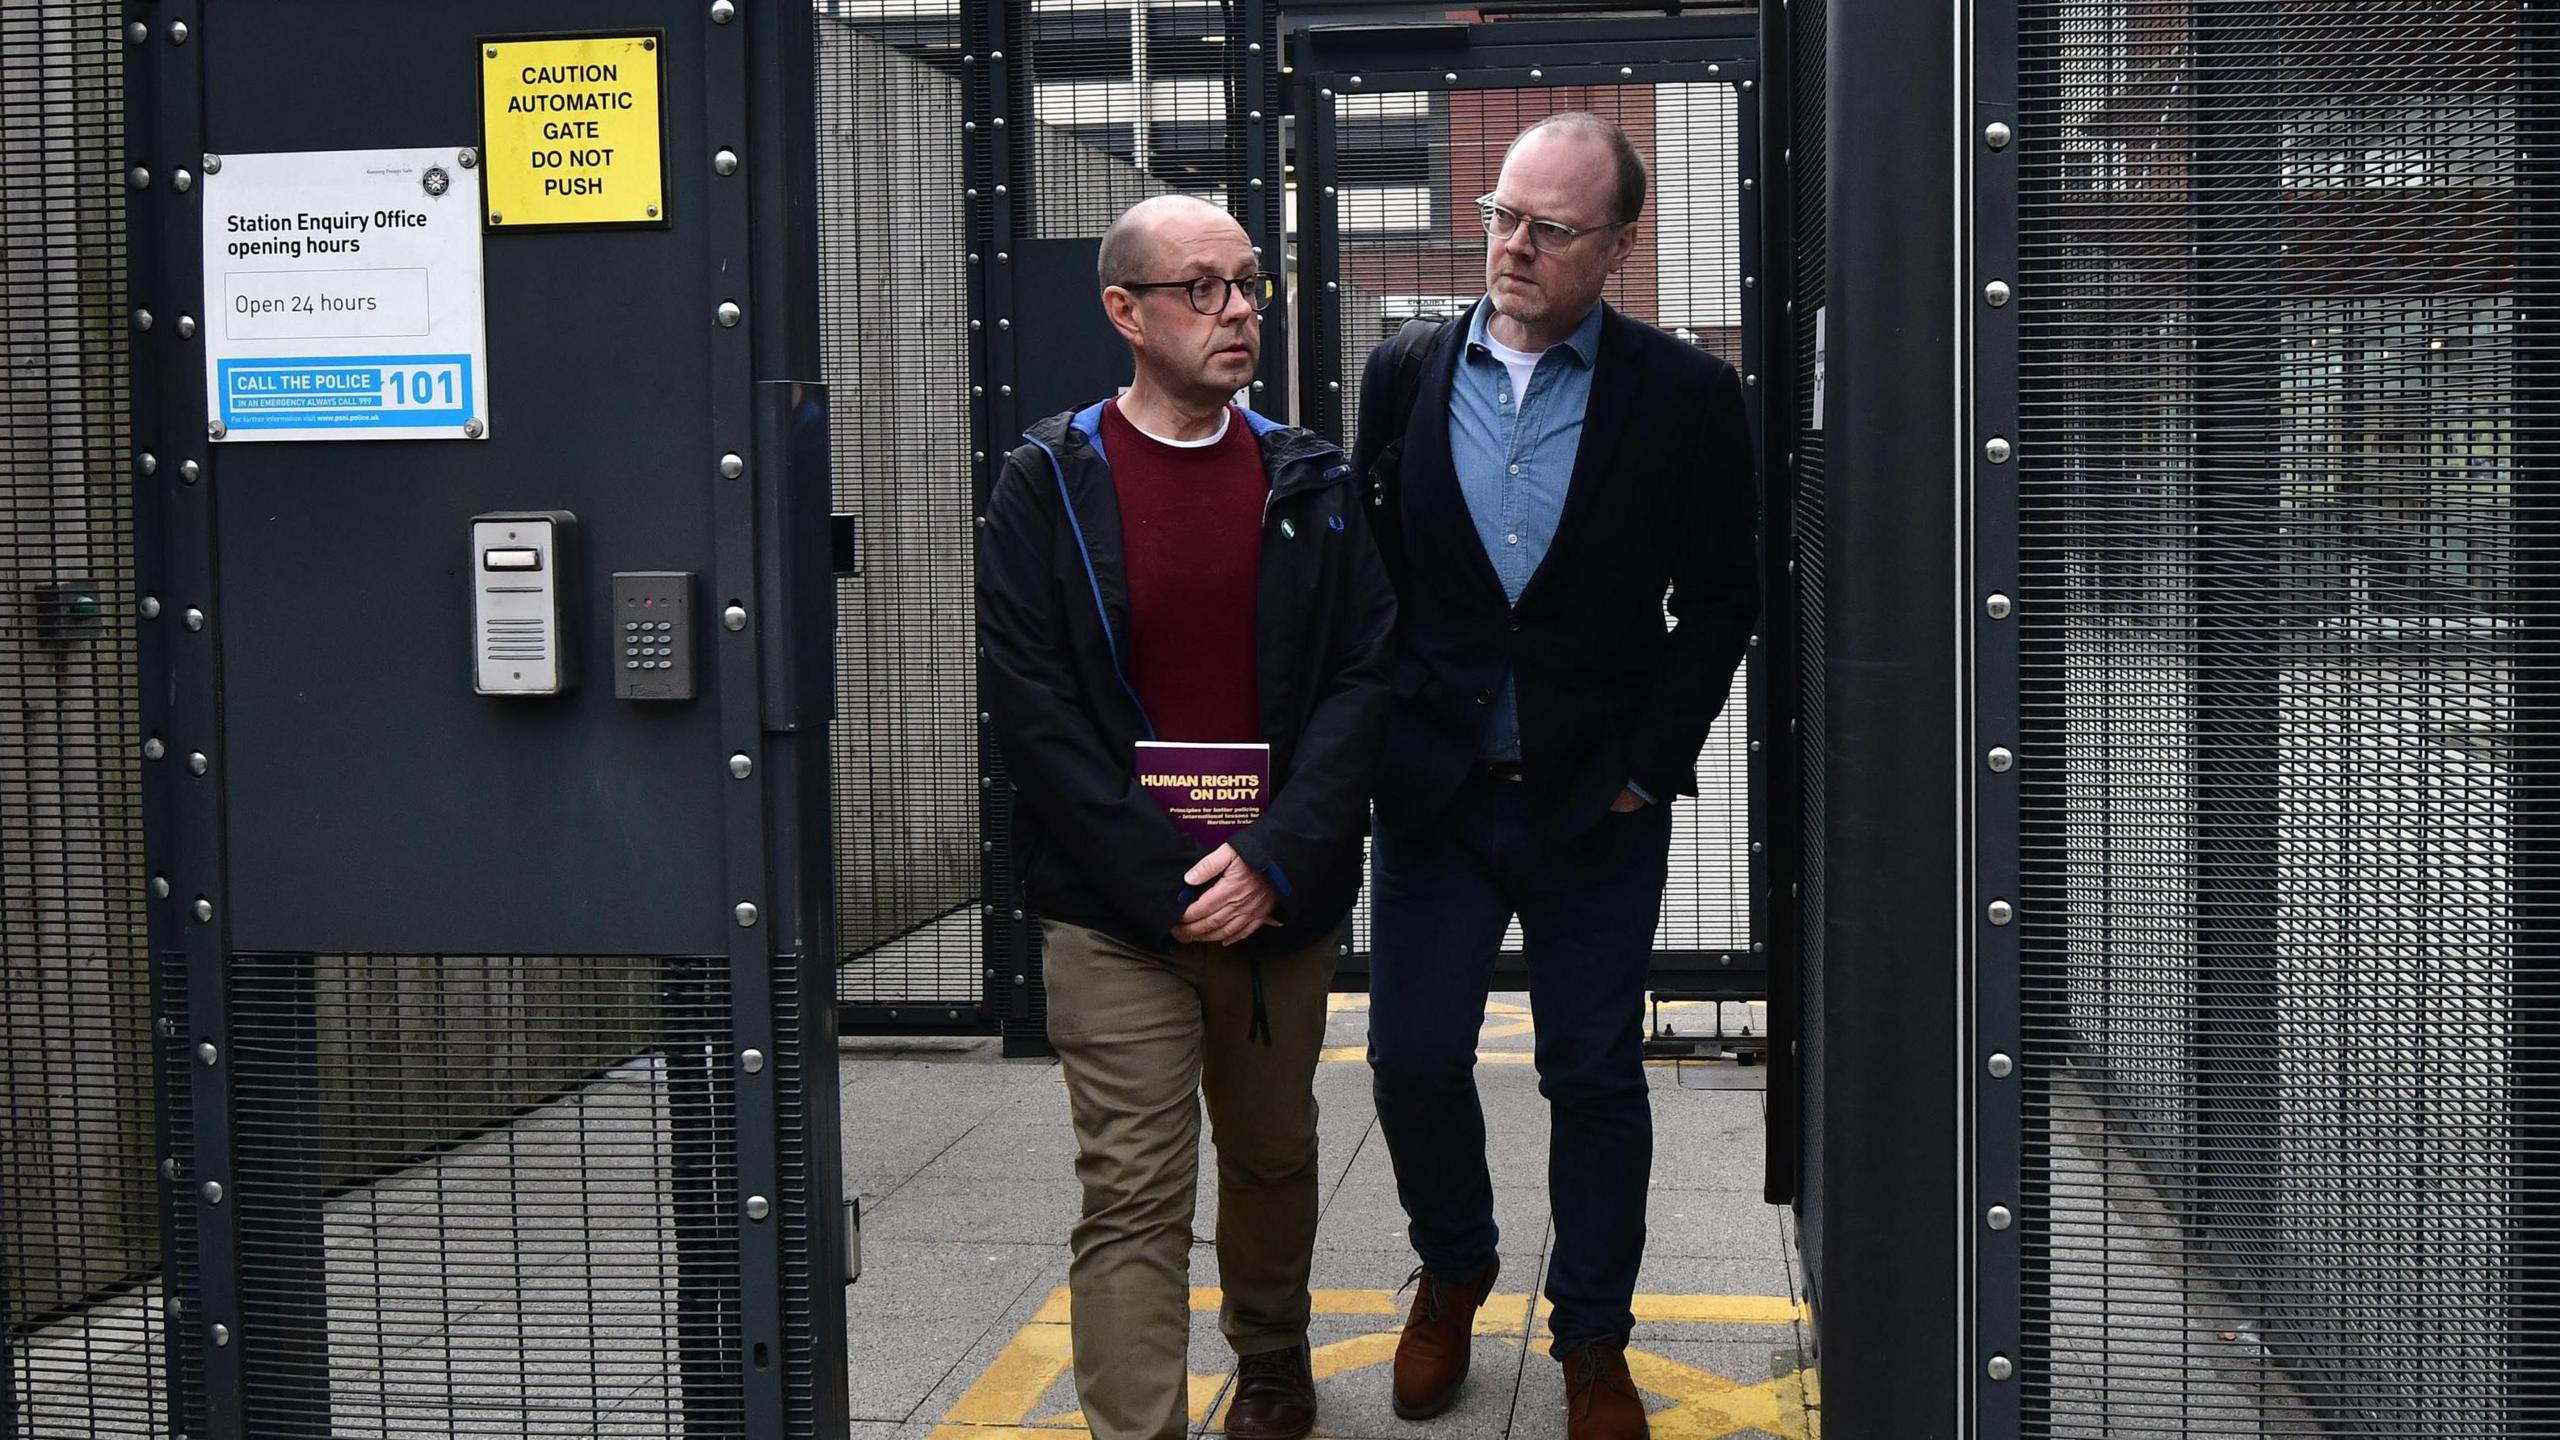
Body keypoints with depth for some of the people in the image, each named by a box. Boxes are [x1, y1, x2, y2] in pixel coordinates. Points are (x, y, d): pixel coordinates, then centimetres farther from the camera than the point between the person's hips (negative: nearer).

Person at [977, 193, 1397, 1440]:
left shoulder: (1309, 484, 5)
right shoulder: (1049, 485, -3)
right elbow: (1031, 709, -7)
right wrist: (1166, 880, -13)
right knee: (1133, 1197, -5)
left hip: (1285, 904, 3)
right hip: (1114, 918, -3)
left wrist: (1276, 858, -12)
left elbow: (1364, 678, 0)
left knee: (1274, 1155, 20)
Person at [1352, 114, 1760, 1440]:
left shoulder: (1686, 396, -5)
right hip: (1433, 787, 2)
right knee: (1413, 1056, 5)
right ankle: (1452, 1268, 33)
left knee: (1595, 1077, 7)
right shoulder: (1405, 376, 3)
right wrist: (1384, 743, 2)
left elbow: (1722, 605, -2)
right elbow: (1367, 577, 9)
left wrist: (1644, 766, -7)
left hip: (1599, 799, -2)